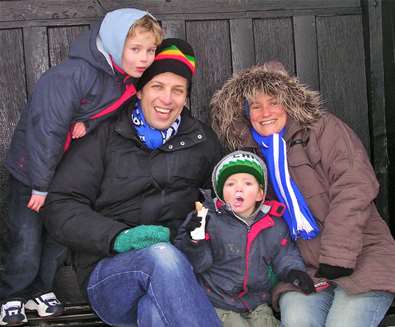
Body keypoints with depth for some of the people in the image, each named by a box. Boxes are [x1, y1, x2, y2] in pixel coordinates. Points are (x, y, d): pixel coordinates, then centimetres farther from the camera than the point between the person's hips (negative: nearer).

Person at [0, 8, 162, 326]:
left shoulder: (128, 82, -6)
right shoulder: (76, 74, -31)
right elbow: (47, 127, -29)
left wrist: (89, 124, -18)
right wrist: (40, 184, -24)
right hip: (32, 168, -6)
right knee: (26, 240, 2)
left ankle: (40, 290, 36)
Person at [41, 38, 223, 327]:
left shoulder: (201, 140, 15)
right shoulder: (105, 137, 5)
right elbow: (60, 206, -1)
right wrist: (118, 236, -18)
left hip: (177, 266, 3)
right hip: (107, 271, -3)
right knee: (162, 254, -34)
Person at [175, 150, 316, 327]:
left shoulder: (275, 225, 2)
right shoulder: (210, 220, -10)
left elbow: (285, 256, 15)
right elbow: (196, 262, -10)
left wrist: (293, 271, -4)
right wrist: (193, 241, -28)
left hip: (257, 303, 4)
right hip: (218, 304, -4)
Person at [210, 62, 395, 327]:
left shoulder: (324, 129, 0)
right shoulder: (253, 154, 14)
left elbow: (354, 189, -11)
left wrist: (337, 258, -18)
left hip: (361, 257, -3)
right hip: (306, 269, 3)